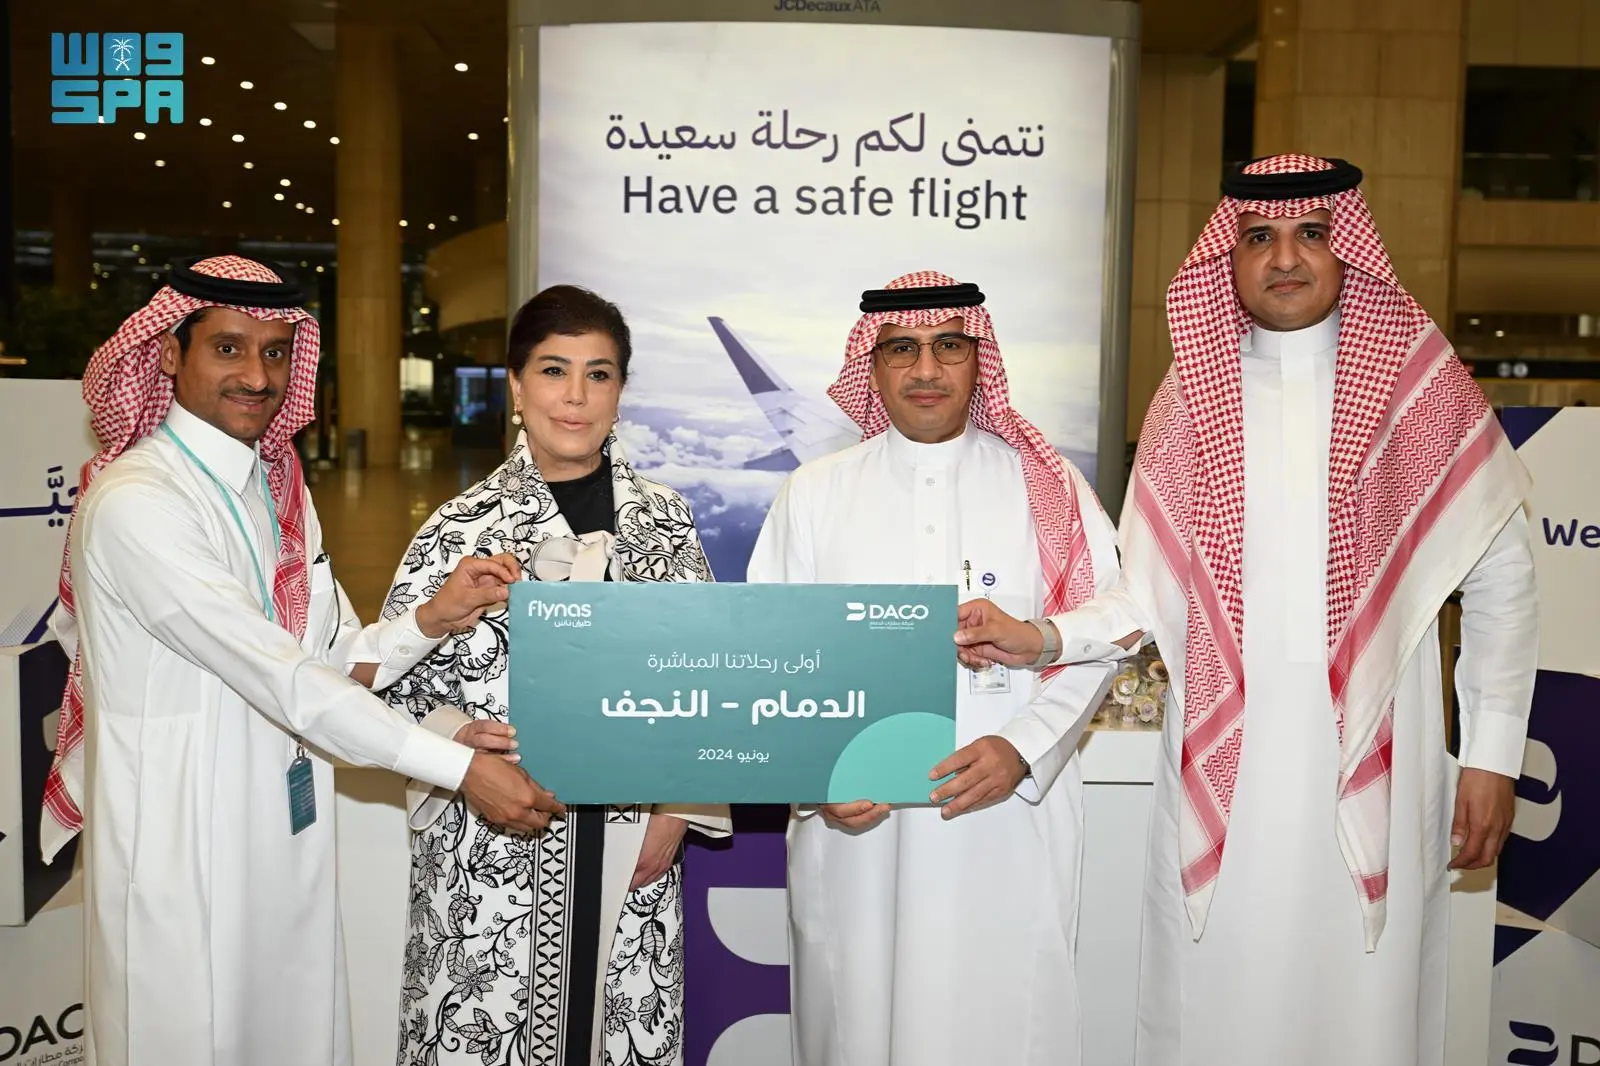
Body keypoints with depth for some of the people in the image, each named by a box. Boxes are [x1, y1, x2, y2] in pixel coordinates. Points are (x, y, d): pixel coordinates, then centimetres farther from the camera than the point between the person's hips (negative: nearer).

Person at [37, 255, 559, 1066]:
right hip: (182, 856, -7)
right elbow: (278, 677, -23)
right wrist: (462, 768, -24)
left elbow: (336, 662, 4)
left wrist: (431, 621, -15)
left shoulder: (279, 489, 7)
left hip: (290, 841, 7)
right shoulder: (136, 503, -18)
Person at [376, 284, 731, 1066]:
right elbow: (391, 685, -1)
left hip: (631, 851, 2)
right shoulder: (462, 529, -5)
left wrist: (680, 807, 0)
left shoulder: (665, 520, 2)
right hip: (495, 854, -2)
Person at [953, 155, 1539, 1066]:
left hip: (1372, 760, -1)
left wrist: (1493, 753, 3)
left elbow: (1501, 580, 6)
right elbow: (1156, 594, 6)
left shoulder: (1424, 386, 3)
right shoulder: (1191, 395, 7)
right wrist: (1045, 639, -10)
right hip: (1223, 764, 1)